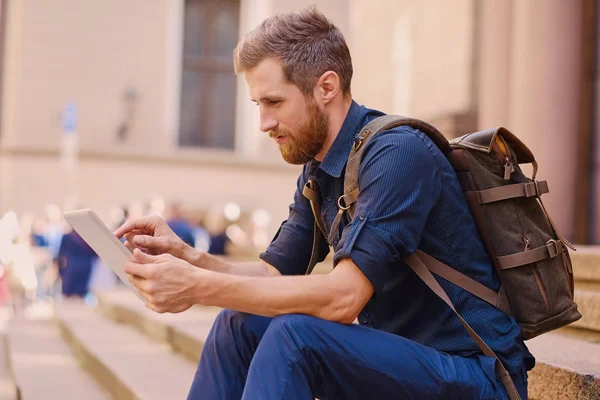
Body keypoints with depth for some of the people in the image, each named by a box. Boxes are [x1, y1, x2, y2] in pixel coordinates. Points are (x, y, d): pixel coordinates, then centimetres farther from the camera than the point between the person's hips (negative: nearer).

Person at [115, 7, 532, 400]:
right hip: (401, 354, 9)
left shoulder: (396, 154, -21)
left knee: (295, 336, -27)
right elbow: (274, 273, 10)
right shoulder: (318, 171, 7)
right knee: (240, 323, 1)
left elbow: (342, 297, -28)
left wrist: (199, 287, -27)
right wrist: (187, 257, -8)